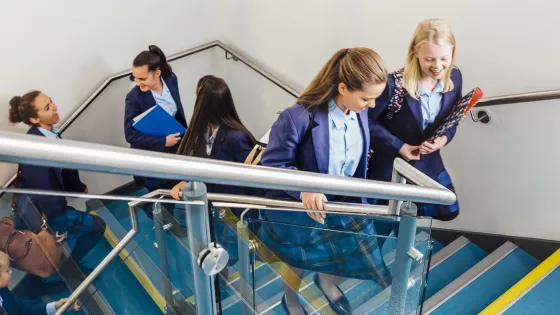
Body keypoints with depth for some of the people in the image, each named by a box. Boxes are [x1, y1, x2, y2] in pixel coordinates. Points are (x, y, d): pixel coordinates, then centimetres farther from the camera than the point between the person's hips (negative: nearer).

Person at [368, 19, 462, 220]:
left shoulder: (454, 77, -9)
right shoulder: (395, 83, -28)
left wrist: (444, 139, -17)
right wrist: (399, 146, -21)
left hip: (428, 164, 5)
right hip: (390, 164, -5)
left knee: (448, 211, 12)